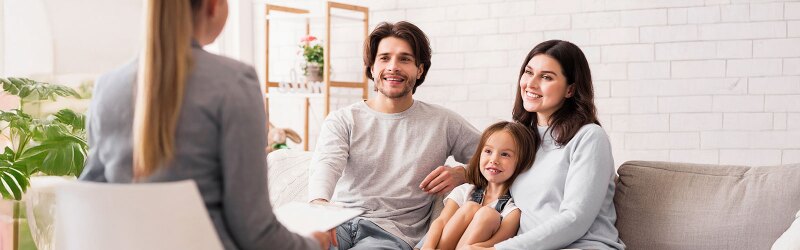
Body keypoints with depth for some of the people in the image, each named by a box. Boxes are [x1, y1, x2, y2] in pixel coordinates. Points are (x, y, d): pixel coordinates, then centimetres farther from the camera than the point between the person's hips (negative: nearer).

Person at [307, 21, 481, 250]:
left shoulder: (443, 123, 12)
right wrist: (319, 203, -35)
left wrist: (461, 174, -7)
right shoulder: (342, 120, 10)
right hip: (339, 220, 1)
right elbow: (326, 166, -10)